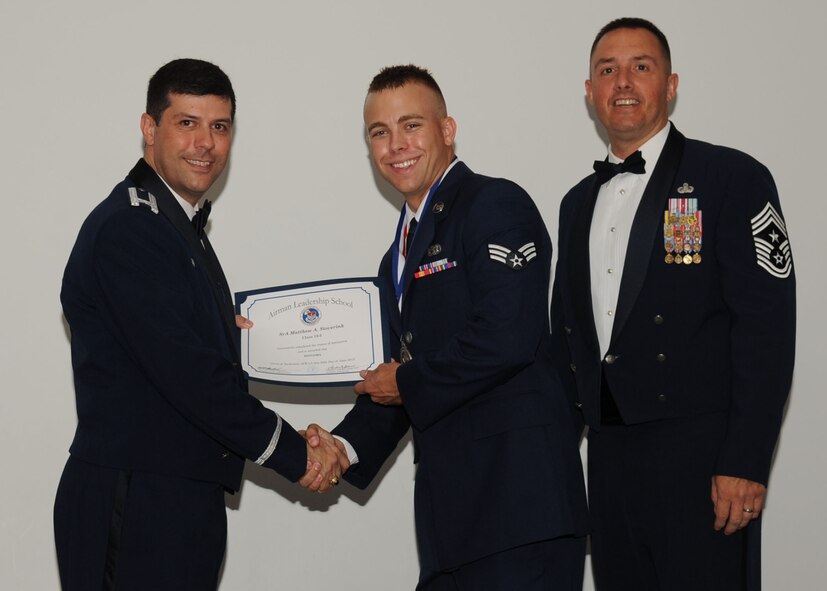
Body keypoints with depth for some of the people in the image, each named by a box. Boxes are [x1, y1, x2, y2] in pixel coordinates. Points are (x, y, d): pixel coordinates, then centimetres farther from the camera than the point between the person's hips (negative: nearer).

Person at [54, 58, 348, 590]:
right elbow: (185, 371, -20)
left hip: (183, 502, 9)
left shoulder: (177, 227, 18)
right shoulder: (126, 228, -14)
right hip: (136, 504, -9)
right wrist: (294, 454, -13)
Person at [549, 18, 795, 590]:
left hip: (698, 451, -6)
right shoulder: (579, 202, 17)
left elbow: (766, 326, -10)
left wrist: (745, 463, -16)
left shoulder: (733, 178, -4)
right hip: (609, 452, 6)